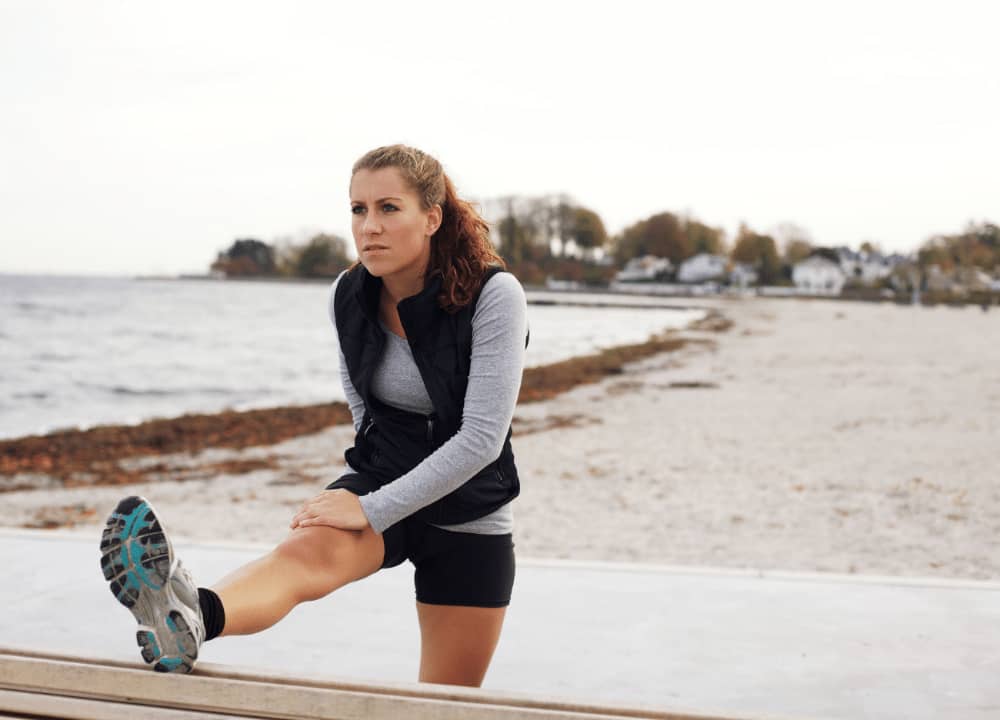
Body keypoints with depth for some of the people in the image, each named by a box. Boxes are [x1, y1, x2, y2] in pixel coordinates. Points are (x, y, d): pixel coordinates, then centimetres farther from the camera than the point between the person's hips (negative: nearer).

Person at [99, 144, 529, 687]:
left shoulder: (492, 295, -21)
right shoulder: (348, 297, -7)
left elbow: (481, 437, -25)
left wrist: (373, 510, -26)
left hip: (470, 521, -1)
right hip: (378, 480, 2)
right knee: (305, 550, -34)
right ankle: (189, 619, -62)